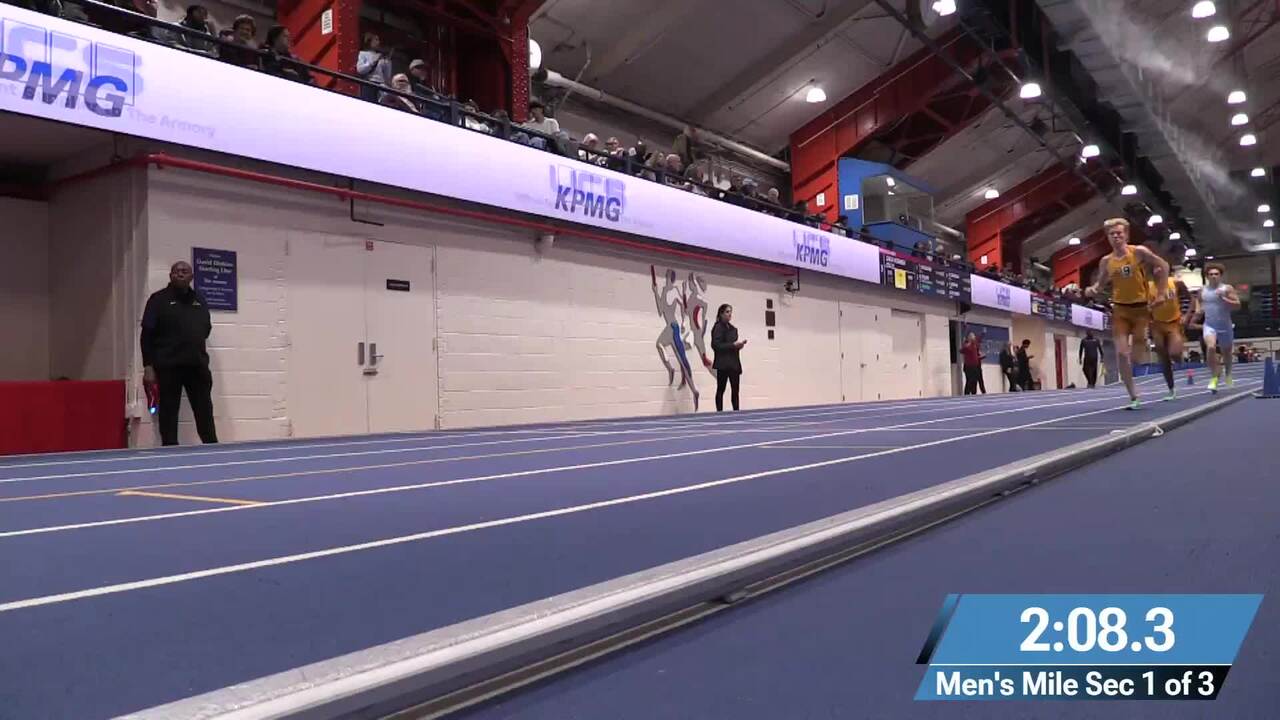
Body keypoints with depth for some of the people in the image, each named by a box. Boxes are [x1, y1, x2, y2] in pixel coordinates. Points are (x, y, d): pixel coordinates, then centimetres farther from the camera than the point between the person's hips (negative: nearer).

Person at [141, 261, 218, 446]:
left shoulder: (199, 300, 15)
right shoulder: (159, 299, 1)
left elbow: (207, 328, 22)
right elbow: (147, 335, -4)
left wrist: (196, 341, 2)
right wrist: (148, 366, -9)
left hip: (197, 365, 4)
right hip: (168, 366, -4)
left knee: (205, 411, 6)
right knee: (168, 413, 2)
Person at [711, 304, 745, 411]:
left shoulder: (733, 328, 16)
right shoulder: (718, 327, -8)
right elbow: (716, 345, -17)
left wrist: (739, 345, 3)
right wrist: (733, 345, -19)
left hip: (734, 363, 8)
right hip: (723, 363, -7)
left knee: (735, 389, 6)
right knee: (721, 389, -2)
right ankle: (719, 412, 1)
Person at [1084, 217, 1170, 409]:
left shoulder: (1139, 252, -7)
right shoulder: (1106, 261, 2)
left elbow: (1163, 266, 0)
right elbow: (1100, 283, 12)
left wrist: (1162, 292, -5)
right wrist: (1092, 290, -11)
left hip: (1141, 307, -2)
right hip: (1120, 309, 2)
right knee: (1121, 353, -7)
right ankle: (1133, 397, 0)